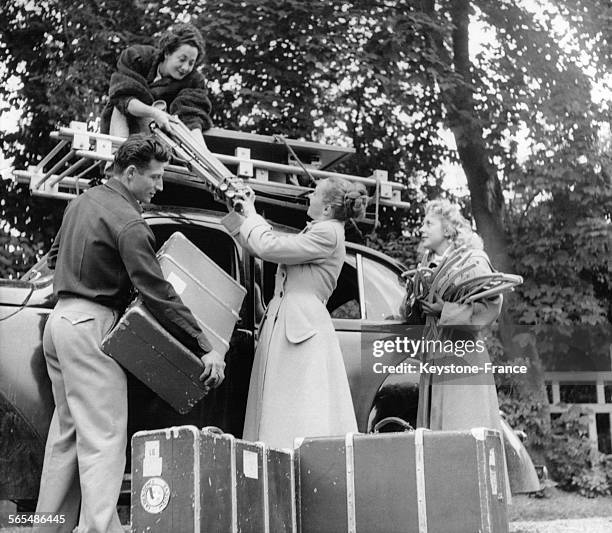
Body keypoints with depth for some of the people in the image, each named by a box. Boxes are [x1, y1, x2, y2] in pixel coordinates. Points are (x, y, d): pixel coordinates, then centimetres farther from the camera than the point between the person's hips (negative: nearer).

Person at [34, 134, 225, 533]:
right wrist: (205, 349, -18)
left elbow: (54, 258, 26)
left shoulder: (82, 202, 13)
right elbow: (159, 295, -20)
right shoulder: (128, 223, -15)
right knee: (104, 437, -11)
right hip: (90, 326, -10)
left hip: (60, 319, 10)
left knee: (66, 432, 15)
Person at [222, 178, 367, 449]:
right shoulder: (317, 233, 23)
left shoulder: (328, 233, -9)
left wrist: (252, 217, 1)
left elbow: (268, 246, -15)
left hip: (302, 327, -10)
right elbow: (260, 248, 25)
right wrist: (237, 215, 23)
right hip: (282, 323, 10)